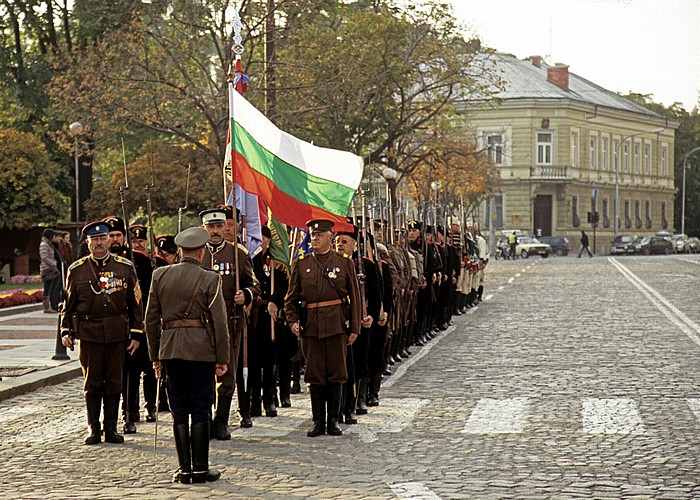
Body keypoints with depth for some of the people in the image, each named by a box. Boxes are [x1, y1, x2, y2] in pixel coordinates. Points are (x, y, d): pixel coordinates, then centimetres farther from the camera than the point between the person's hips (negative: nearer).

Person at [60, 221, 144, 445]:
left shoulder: (125, 267, 4)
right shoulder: (77, 270, 4)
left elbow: (136, 303, 6)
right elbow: (69, 303, 10)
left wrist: (137, 334, 2)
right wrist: (66, 331, 2)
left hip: (118, 333, 0)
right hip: (88, 333, 0)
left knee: (114, 382, 5)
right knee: (92, 383, 3)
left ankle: (111, 429, 13)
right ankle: (93, 430, 12)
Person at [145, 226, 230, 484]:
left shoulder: (160, 275, 5)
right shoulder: (209, 279, -6)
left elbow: (151, 318, 7)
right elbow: (219, 321, -7)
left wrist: (155, 355, 14)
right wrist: (222, 358, 0)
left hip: (170, 349, 3)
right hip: (201, 351, -3)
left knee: (179, 410, 8)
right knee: (200, 410, 3)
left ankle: (184, 468, 8)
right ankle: (200, 468, 5)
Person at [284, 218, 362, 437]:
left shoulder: (344, 263, 5)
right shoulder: (301, 264, 8)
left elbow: (354, 297, 5)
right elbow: (291, 297, 10)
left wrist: (354, 328, 0)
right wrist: (292, 320, -5)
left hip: (336, 324, -1)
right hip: (310, 325, 1)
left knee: (335, 372, 3)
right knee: (315, 374, 3)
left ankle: (333, 420, 13)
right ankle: (318, 421, 11)